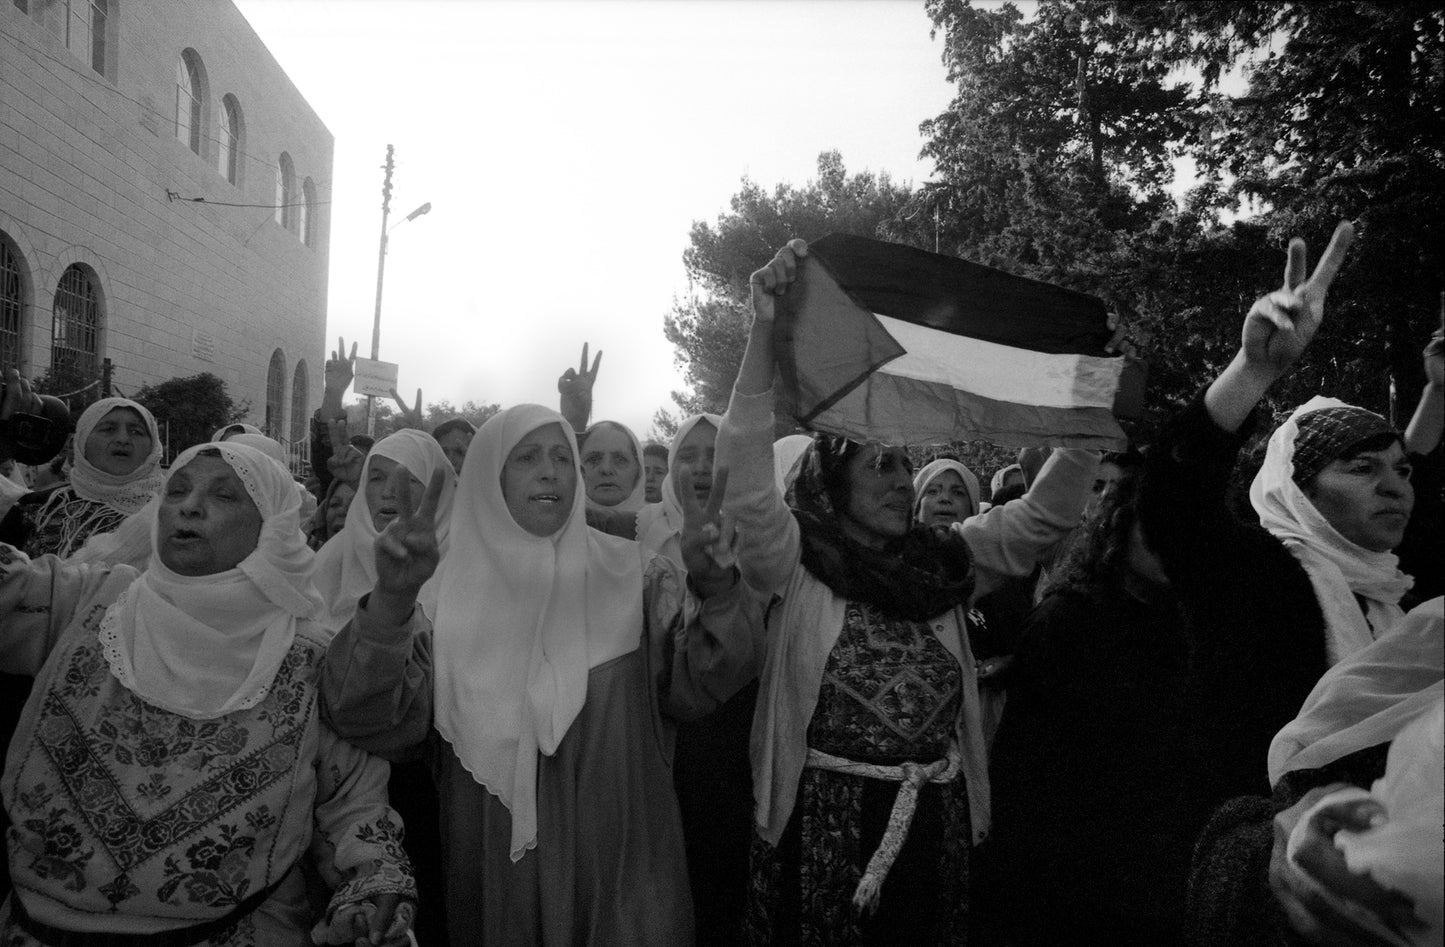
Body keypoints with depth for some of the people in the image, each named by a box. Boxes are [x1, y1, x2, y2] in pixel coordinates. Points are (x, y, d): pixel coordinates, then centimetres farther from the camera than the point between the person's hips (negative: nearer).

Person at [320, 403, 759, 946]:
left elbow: (698, 687, -13)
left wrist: (713, 589, -31)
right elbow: (367, 722, -13)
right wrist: (391, 602, -30)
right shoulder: (447, 595, -4)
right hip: (494, 882, 0)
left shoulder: (633, 578, -3)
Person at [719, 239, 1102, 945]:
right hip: (824, 830, -3)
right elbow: (745, 473, -21)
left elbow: (1045, 513, 4)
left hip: (937, 830, 4)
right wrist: (766, 331, -30)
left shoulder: (944, 563, 5)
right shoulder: (797, 565, -7)